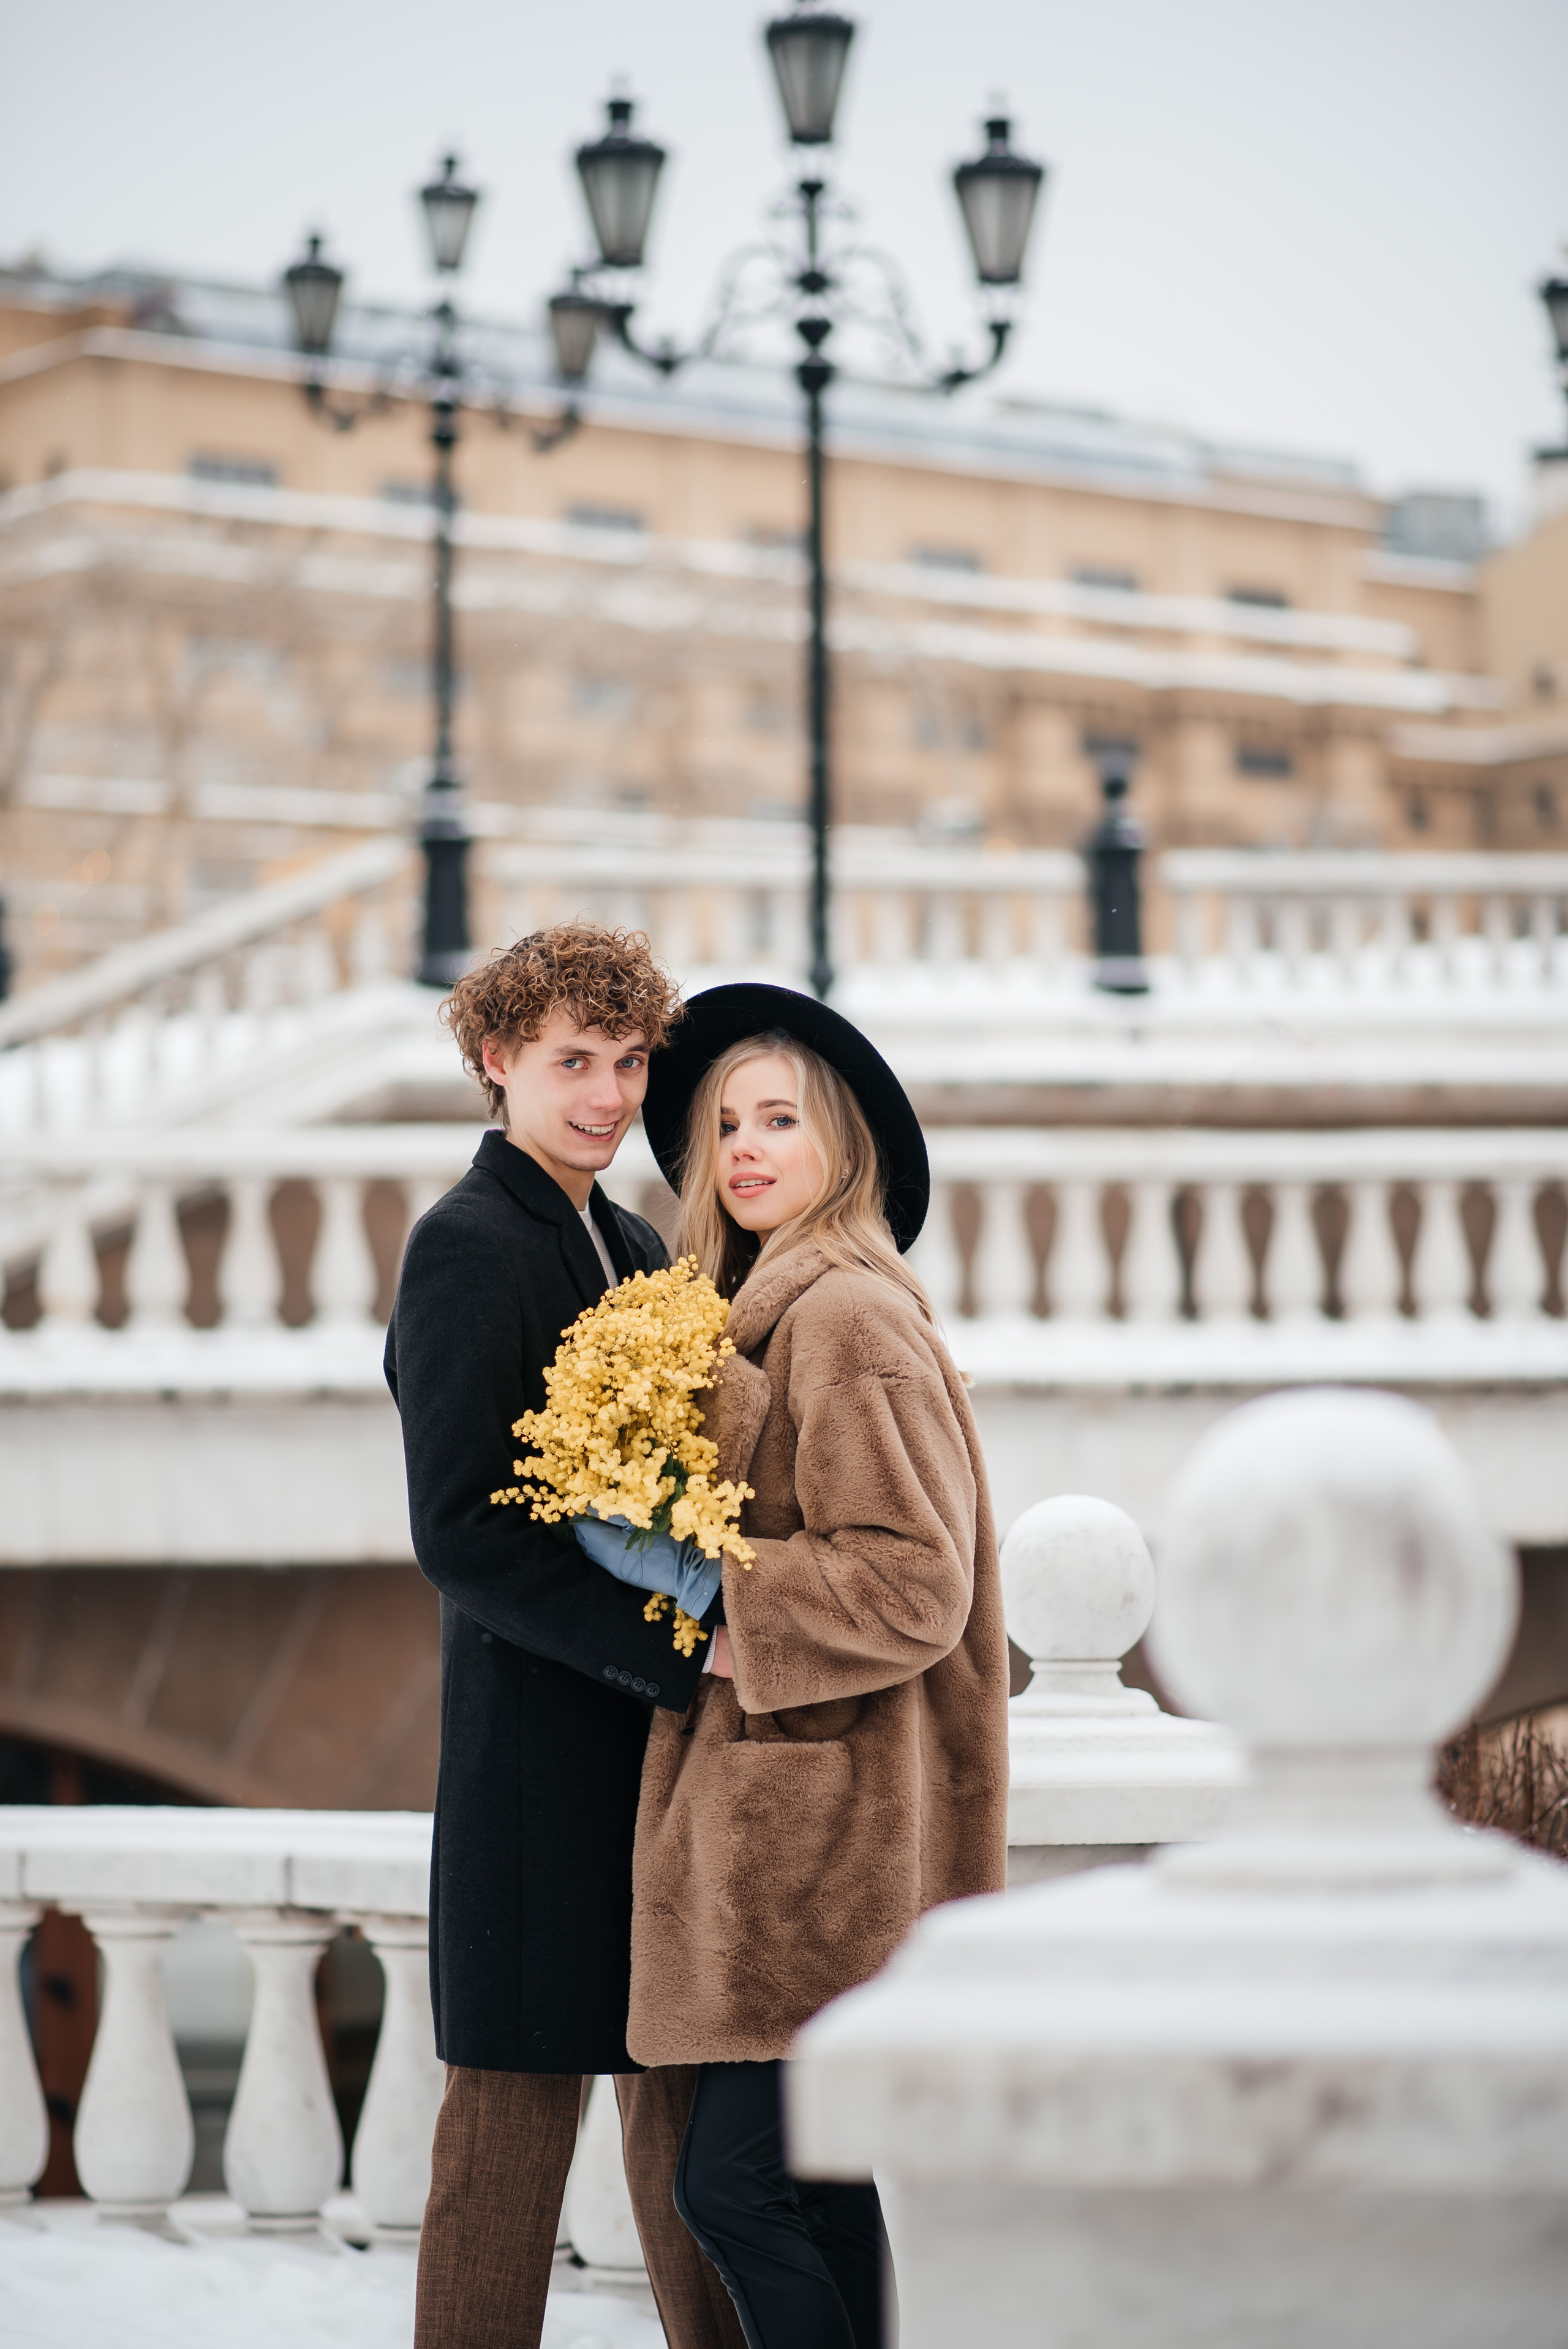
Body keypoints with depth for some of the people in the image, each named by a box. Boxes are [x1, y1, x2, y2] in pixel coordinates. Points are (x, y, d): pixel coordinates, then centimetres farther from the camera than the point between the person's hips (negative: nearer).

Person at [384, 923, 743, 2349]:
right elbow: (460, 1534, -17)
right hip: (542, 1735, -8)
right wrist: (676, 1653, -21)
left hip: (670, 1732, 8)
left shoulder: (636, 1249, 16)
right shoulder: (467, 1246, -10)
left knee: (684, 2081, 12)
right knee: (521, 2097, -3)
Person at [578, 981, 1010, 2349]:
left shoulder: (850, 1319, -13)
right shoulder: (768, 1311, 17)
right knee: (815, 2178, 11)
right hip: (787, 1819, 10)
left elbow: (913, 1583, -19)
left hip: (828, 1826, -10)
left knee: (737, 2180, -11)